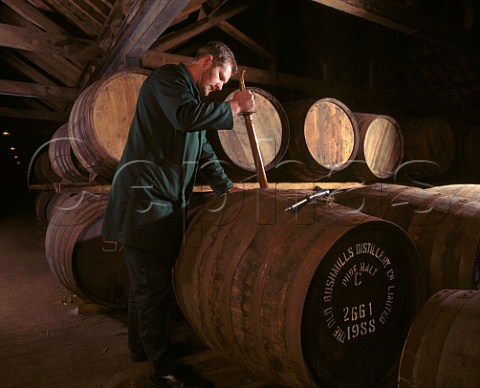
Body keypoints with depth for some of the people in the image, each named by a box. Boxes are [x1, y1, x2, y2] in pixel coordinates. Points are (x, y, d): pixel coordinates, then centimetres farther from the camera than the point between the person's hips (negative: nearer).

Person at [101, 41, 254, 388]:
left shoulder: (193, 95, 24)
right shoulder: (167, 77, -5)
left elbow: (203, 152, 21)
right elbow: (187, 116, -25)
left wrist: (227, 187, 11)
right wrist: (234, 106, -12)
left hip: (166, 200, 10)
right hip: (145, 196, -10)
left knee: (146, 280, 17)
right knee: (154, 284, -6)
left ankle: (140, 346, 31)